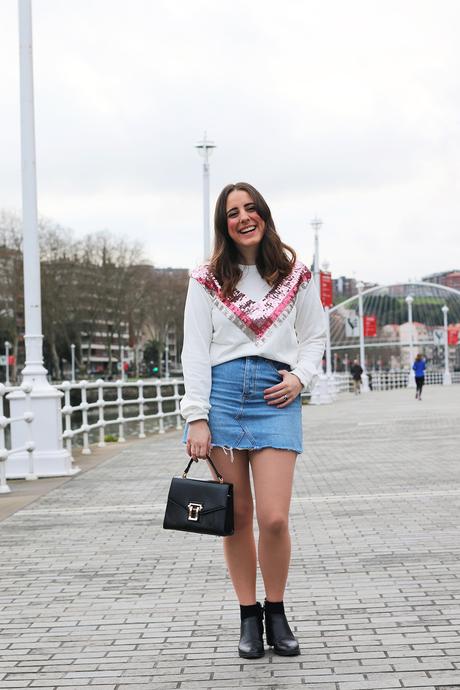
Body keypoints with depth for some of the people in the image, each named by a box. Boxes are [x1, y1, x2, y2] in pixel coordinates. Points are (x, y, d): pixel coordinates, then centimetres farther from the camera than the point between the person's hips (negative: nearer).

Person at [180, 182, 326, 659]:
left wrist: (300, 376, -1)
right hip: (221, 392, 0)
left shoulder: (295, 274, 10)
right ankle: (248, 616, 16)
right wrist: (197, 417, -7)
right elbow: (194, 349, 2)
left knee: (274, 519, -9)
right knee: (236, 517, 2)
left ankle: (276, 612, 13)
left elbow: (314, 336, 18)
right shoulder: (207, 279, 6)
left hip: (275, 395, 0)